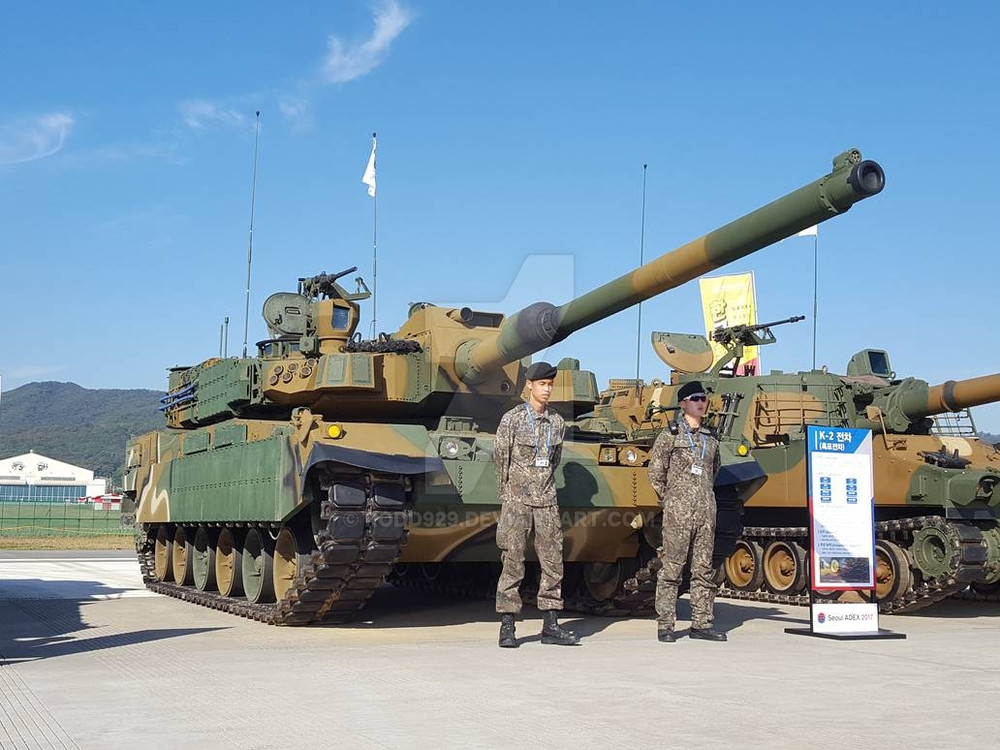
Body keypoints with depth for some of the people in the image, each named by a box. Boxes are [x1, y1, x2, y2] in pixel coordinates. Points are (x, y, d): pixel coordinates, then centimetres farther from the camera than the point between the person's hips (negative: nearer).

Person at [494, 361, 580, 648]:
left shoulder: (557, 422, 9)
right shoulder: (512, 419, -3)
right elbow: (500, 458, 2)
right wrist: (507, 495, 7)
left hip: (546, 501, 4)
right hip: (516, 500, -4)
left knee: (553, 562, 5)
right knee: (513, 564, -3)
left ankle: (551, 626, 13)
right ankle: (507, 627, 3)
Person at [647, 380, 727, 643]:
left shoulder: (710, 437, 14)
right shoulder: (670, 433, -1)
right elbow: (655, 471, 1)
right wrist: (670, 499, 5)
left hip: (706, 510, 5)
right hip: (678, 511, -5)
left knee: (703, 568, 7)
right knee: (671, 568, -4)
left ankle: (702, 623, 13)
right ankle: (665, 625, 1)